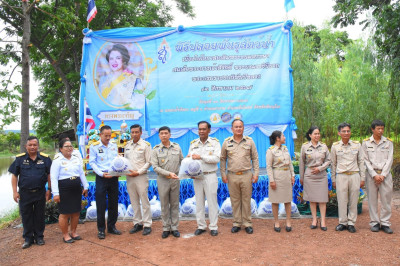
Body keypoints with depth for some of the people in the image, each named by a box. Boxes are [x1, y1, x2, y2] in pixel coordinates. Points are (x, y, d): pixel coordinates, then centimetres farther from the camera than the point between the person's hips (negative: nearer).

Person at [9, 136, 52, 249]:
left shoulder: (45, 158, -1)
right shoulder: (20, 159, -1)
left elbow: (49, 175, 5)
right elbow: (14, 176, 3)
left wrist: (49, 190, 2)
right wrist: (15, 192, -2)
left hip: (40, 193, 0)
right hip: (24, 193, 0)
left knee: (39, 216, 10)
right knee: (26, 216, 9)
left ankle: (39, 237, 24)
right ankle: (28, 238, 22)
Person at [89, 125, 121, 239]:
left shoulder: (114, 146, 9)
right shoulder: (94, 146, -3)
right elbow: (92, 162, -6)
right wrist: (102, 174, -17)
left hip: (114, 177, 4)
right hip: (101, 178, -4)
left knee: (113, 203, 11)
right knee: (101, 204, 0)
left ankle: (111, 226, 24)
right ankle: (101, 229, 12)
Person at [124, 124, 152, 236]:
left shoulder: (145, 145, -3)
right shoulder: (127, 145, 13)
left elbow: (148, 162, -6)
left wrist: (138, 172, -14)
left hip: (141, 176, -5)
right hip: (129, 177, 5)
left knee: (144, 202, -1)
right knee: (134, 202, 11)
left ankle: (147, 225, 8)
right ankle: (137, 223, 22)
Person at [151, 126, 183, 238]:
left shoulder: (177, 147, 5)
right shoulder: (156, 149, -2)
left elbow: (182, 161, 13)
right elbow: (155, 167, -8)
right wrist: (168, 173, -17)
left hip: (175, 179, 2)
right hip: (162, 179, -2)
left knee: (175, 204, 8)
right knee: (164, 205, 5)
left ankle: (174, 227, 18)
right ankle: (166, 228, 17)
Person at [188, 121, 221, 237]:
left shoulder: (215, 142, 0)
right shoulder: (193, 144, 10)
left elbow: (216, 158, -12)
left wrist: (201, 157, -16)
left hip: (210, 176, -3)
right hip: (197, 176, 3)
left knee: (212, 201, 1)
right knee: (199, 202, 9)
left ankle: (213, 227, 12)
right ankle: (201, 226, 20)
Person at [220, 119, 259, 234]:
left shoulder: (249, 141, 4)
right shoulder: (226, 142, 4)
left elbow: (255, 158, 7)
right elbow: (222, 159, 9)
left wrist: (256, 173, 0)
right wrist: (223, 174, 3)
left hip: (246, 175, 0)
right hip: (232, 176, 1)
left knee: (246, 200, 5)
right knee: (235, 201, 8)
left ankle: (247, 223, 17)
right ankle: (237, 223, 19)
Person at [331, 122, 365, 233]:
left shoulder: (357, 145, 5)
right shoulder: (335, 146, 3)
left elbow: (361, 162, 9)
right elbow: (333, 164, 9)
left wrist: (362, 178, 6)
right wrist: (333, 180, 9)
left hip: (354, 176, 1)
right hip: (341, 176, -1)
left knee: (353, 201, 5)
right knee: (342, 201, 2)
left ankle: (351, 223, 17)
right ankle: (342, 222, 15)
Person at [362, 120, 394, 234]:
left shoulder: (388, 142, 7)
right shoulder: (366, 143, 3)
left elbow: (390, 160, 2)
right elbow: (366, 160, 1)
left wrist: (383, 175, -7)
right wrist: (374, 175, -8)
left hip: (385, 174, 1)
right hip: (371, 174, -1)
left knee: (386, 198, 1)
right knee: (372, 199, 2)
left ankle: (385, 223, 12)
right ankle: (374, 222, 13)